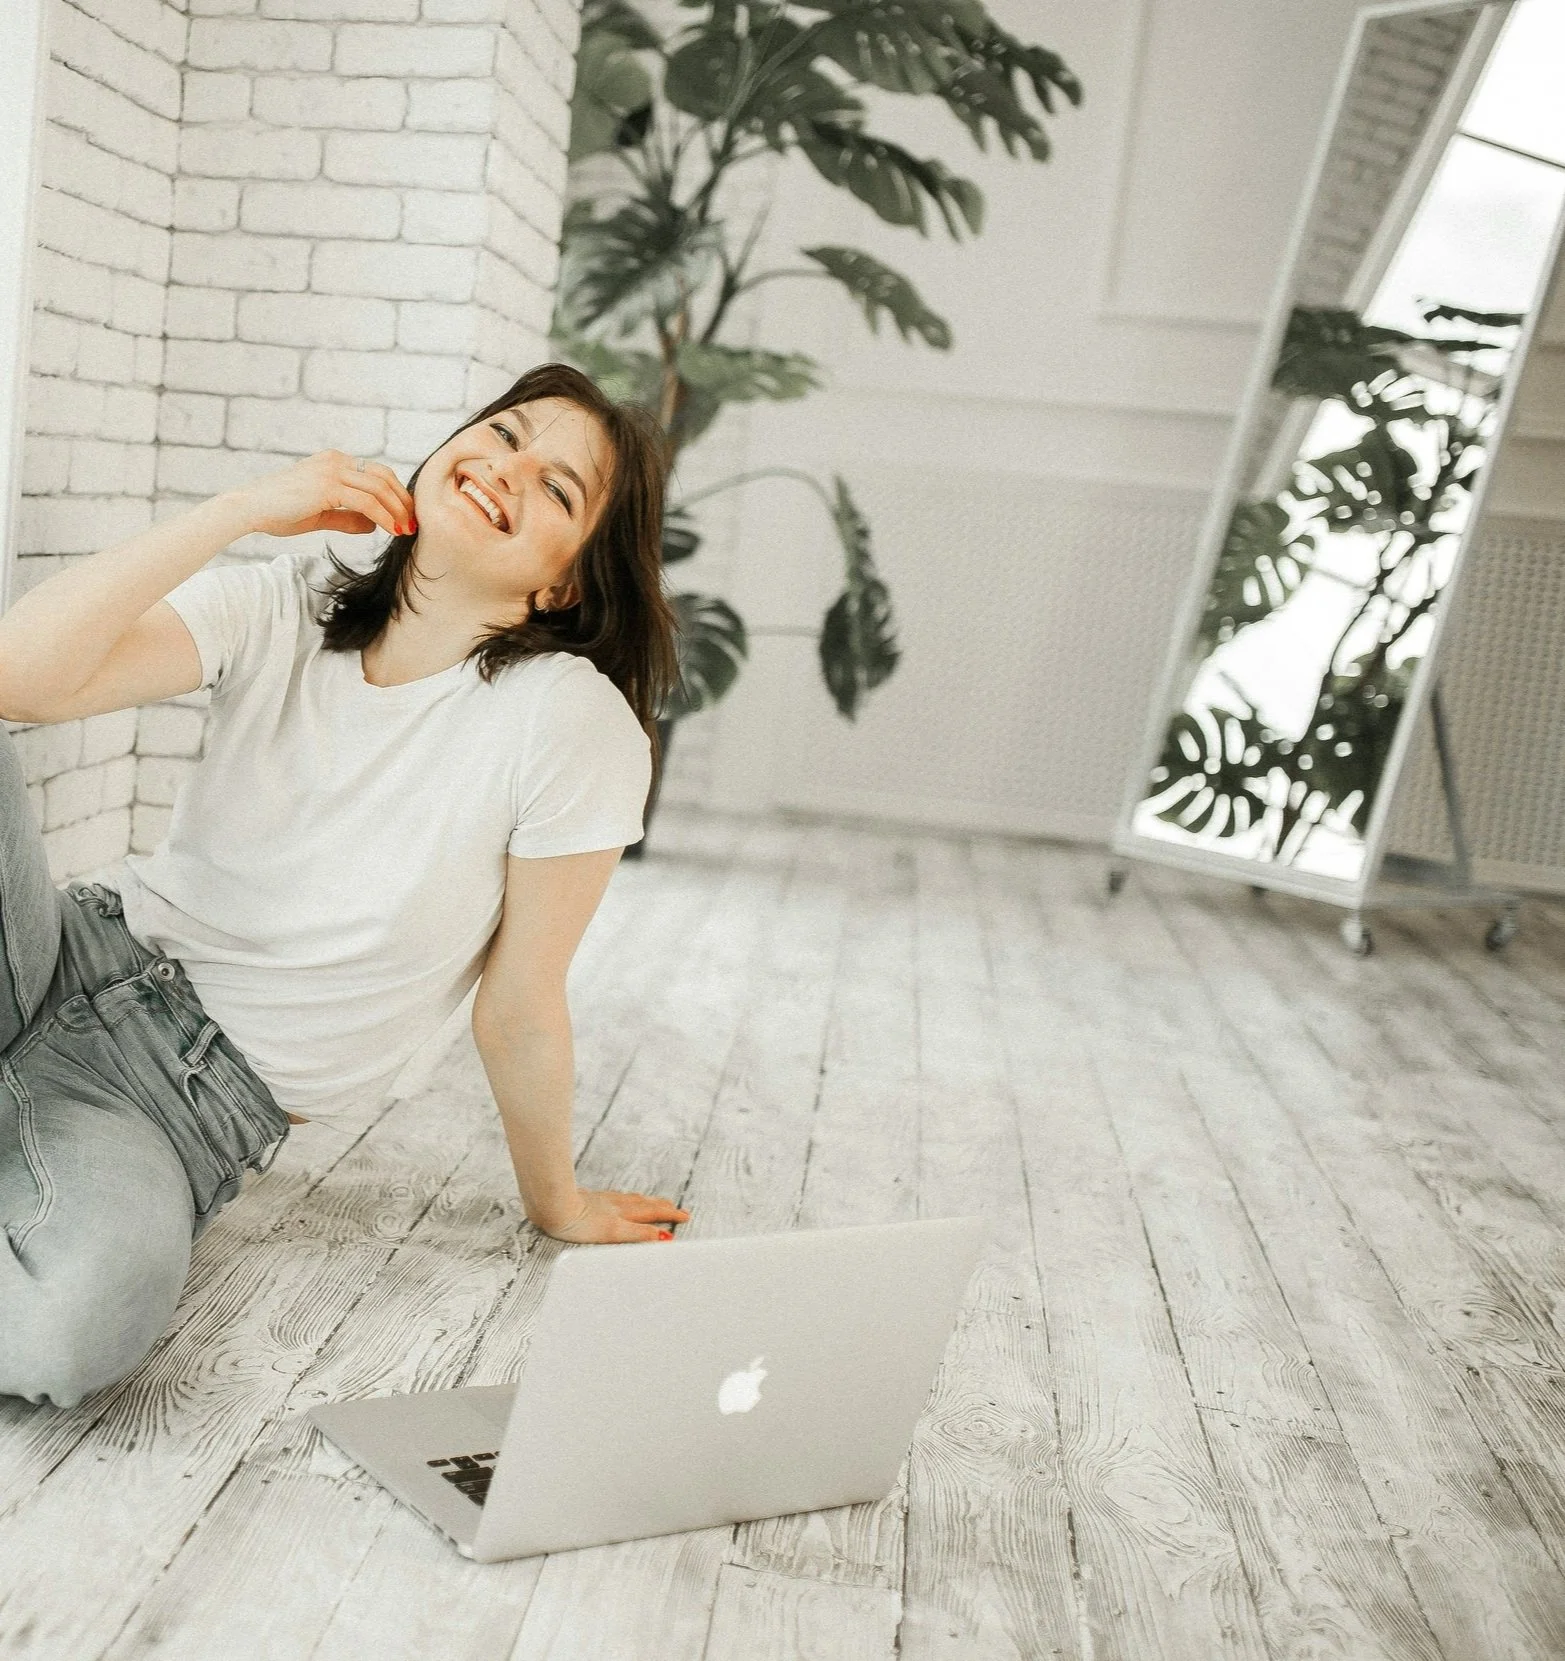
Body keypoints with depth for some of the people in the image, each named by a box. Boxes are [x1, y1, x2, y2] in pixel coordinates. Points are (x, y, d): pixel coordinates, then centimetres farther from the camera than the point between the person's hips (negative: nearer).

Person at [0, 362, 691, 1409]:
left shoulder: (570, 722, -15)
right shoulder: (283, 610, -2)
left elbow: (520, 1008, -6)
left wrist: (557, 1204, 3)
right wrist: (246, 508, -18)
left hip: (209, 1094, -3)